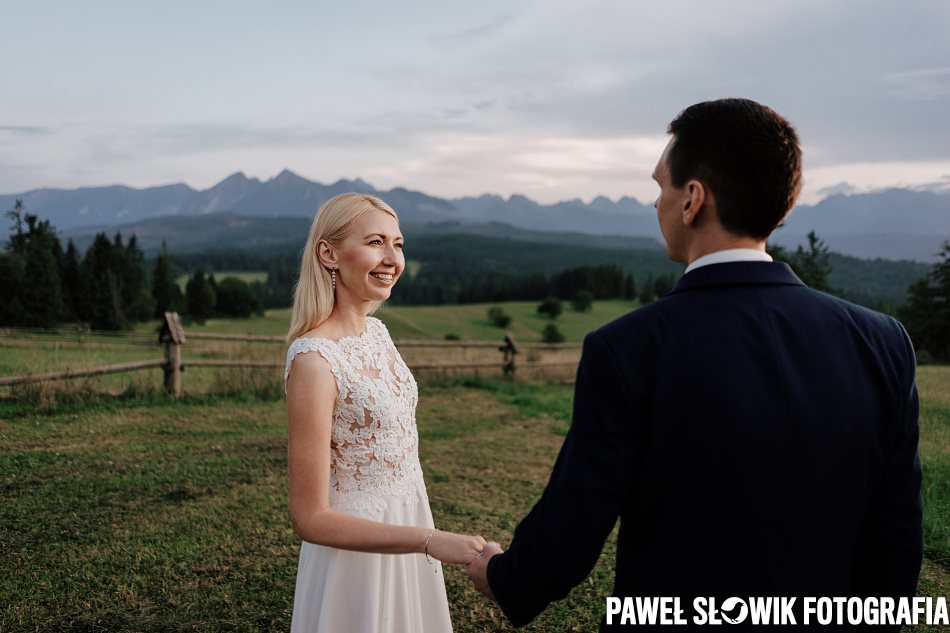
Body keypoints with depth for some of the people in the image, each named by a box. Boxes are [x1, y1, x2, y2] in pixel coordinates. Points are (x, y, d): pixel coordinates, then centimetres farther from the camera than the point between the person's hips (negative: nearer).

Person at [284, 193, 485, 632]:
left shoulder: (376, 332, 0)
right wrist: (432, 541, -29)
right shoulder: (314, 359, -24)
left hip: (404, 532, 8)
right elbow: (310, 518, -23)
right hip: (358, 548, -7)